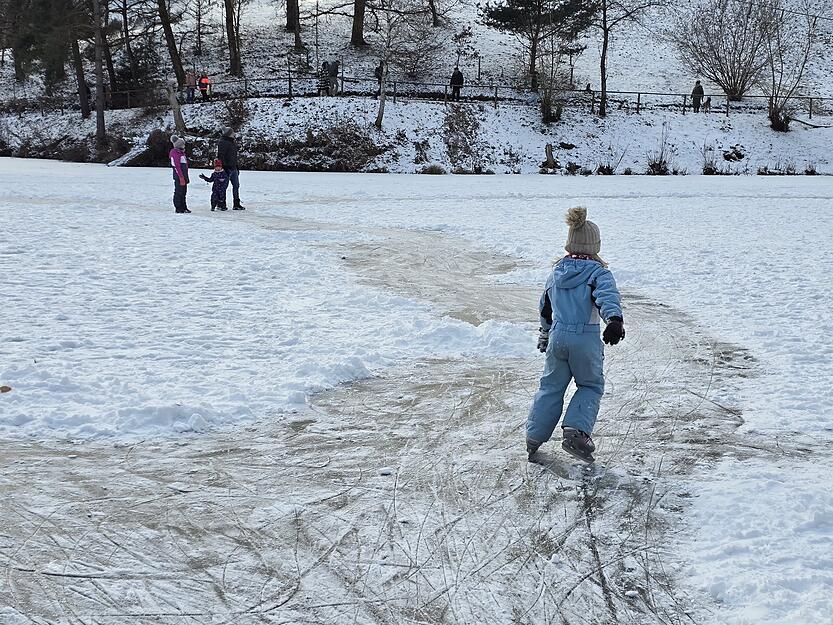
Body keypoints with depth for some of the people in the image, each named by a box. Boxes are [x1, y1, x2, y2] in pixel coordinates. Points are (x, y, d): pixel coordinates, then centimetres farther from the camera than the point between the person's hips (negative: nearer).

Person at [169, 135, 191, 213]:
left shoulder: (182, 153, 18)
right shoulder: (175, 153, -12)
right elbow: (177, 166, -19)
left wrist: (186, 177, 20)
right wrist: (181, 177, -23)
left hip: (184, 176, 9)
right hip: (178, 177, -9)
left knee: (183, 192, 12)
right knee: (179, 192, -5)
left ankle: (183, 207, 18)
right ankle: (178, 208, -1)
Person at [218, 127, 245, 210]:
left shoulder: (233, 142, 16)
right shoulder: (223, 142, -13)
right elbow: (220, 156, -18)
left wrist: (237, 166, 22)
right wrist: (224, 166, -22)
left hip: (234, 168, 9)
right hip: (227, 168, -9)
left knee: (236, 185, 10)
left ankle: (237, 204, 15)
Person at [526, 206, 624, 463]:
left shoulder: (557, 272, 10)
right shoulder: (598, 272, -8)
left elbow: (545, 307, 23)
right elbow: (607, 296, -28)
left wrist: (545, 333, 38)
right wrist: (614, 320, -45)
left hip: (557, 336, 5)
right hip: (586, 338, -4)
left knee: (551, 386, 18)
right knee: (591, 386, 15)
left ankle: (534, 438, 19)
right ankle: (575, 431, -3)